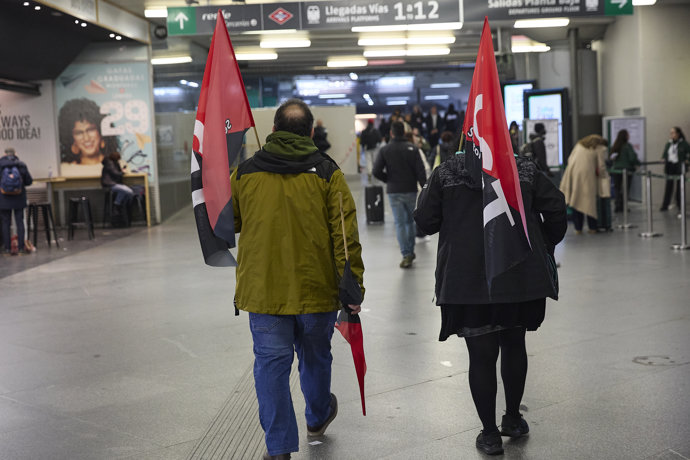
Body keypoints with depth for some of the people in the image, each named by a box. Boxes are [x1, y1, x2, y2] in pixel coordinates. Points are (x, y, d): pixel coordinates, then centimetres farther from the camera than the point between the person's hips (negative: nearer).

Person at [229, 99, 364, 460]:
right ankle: (318, 417, 44)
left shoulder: (244, 172, 0)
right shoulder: (327, 173, -5)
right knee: (315, 356, 20)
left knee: (271, 362, 6)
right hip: (316, 289, 0)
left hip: (263, 290, 0)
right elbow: (345, 236, -9)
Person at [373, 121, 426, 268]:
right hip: (410, 191, 1)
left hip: (393, 191, -1)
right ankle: (410, 251, 24)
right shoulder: (412, 149, -4)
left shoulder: (384, 150, -4)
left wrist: (389, 180, 8)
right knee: (410, 220, 18)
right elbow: (421, 172, -8)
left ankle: (406, 255, -8)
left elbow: (377, 171, -9)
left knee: (399, 223, 1)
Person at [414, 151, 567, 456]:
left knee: (481, 355, 5)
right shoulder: (524, 170, 3)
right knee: (514, 345, 20)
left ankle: (490, 433, 12)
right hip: (520, 278, 2)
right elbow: (555, 209, -1)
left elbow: (425, 221, -1)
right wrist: (546, 245, 16)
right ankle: (513, 419, 32)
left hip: (467, 281, -2)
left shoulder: (444, 173, 0)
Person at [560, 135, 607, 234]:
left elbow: (570, 159, 15)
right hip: (586, 174, -3)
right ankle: (592, 227, 9)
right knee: (589, 200, 6)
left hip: (573, 173, 3)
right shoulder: (597, 150, 6)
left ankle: (578, 228, 6)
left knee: (576, 201, 6)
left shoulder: (579, 145, 17)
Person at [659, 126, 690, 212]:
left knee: (679, 186, 2)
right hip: (669, 166, 4)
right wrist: (664, 159, 2)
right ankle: (665, 205, 5)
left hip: (679, 167, -4)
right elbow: (665, 154, 20)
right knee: (668, 186, 3)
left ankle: (680, 204, 11)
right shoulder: (668, 144, 11)